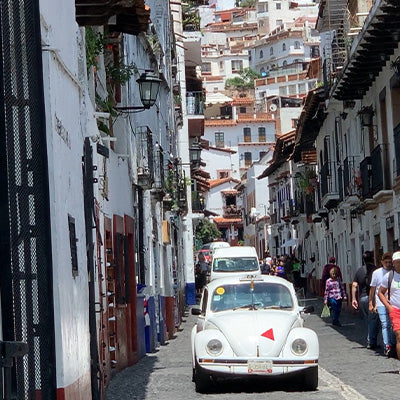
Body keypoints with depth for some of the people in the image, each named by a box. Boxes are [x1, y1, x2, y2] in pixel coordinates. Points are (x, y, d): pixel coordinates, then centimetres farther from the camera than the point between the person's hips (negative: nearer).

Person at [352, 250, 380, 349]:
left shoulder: (359, 270, 9)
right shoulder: (375, 270, -7)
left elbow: (354, 285, 6)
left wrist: (354, 299, 9)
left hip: (362, 298, 5)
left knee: (369, 321, 16)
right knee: (373, 320, 1)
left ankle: (370, 341, 16)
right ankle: (371, 342, -2)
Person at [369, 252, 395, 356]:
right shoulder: (377, 273, 4)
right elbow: (372, 289, 10)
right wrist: (371, 304, 9)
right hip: (381, 303, -1)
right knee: (385, 325, -7)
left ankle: (393, 343, 14)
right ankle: (387, 345, -7)